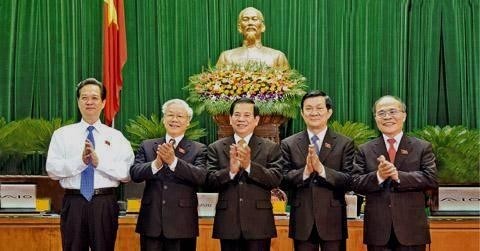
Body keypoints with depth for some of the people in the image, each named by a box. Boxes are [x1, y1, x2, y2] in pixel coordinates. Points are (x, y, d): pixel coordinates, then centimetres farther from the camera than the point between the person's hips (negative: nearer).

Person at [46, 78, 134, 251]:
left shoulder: (116, 136, 7)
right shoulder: (62, 134, 8)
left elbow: (127, 173, -3)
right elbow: (52, 169, -4)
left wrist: (99, 161, -16)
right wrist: (80, 161, -17)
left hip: (105, 204, 0)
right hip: (74, 203, 0)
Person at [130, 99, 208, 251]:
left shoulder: (198, 149, 4)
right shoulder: (147, 146, 11)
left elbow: (201, 177, -12)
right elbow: (135, 174, -2)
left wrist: (173, 161, -23)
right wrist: (156, 163, -21)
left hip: (182, 224, -1)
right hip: (151, 222, 2)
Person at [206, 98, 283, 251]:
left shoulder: (271, 148, 4)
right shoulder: (216, 148, 7)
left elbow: (276, 179, -7)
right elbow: (210, 182, -1)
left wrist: (249, 165, -19)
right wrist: (230, 170, -19)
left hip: (259, 225, -1)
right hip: (228, 224, 1)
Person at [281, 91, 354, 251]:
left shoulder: (345, 144, 2)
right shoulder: (288, 144, 6)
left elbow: (349, 180, -6)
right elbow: (284, 180, 0)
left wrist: (321, 169, -19)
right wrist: (305, 171, -18)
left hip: (333, 221, -1)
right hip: (302, 221, 1)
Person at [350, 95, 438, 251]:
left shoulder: (422, 147, 6)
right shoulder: (365, 150, 9)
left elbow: (431, 179, -6)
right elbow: (355, 183, 0)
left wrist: (399, 176, -17)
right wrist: (378, 176, -18)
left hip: (411, 229, -1)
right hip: (377, 229, 1)